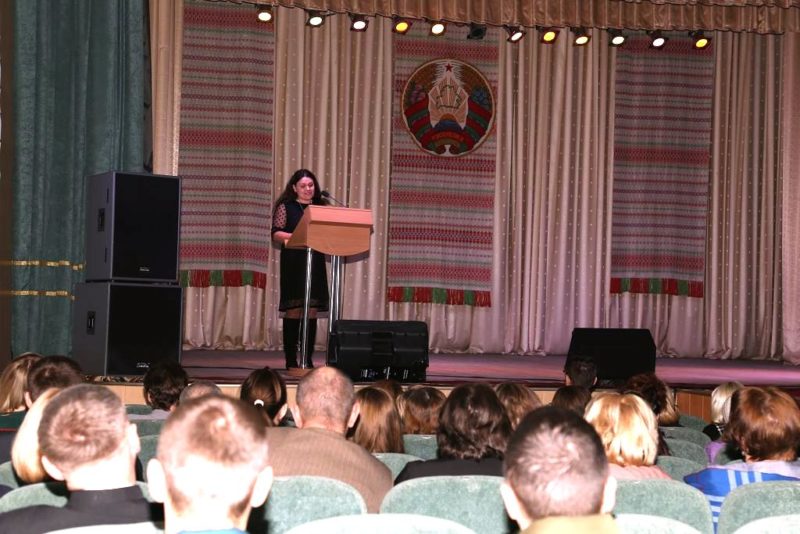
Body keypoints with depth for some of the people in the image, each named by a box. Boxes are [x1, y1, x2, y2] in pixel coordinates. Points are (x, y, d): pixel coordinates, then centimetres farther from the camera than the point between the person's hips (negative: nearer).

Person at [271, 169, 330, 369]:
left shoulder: (321, 207, 14)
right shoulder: (286, 207, 4)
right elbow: (276, 234, -3)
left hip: (315, 262, 3)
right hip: (293, 263, -3)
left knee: (312, 310, 2)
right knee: (293, 309, -5)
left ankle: (308, 359, 6)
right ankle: (290, 359, -1)